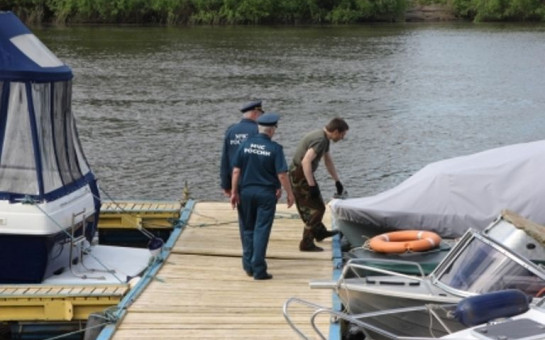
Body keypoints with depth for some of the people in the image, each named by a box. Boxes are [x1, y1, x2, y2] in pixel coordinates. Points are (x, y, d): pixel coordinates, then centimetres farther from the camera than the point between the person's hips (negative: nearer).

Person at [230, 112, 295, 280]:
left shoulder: (245, 145, -1)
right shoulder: (275, 148, -11)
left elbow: (236, 171, -2)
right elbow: (282, 174, -12)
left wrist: (234, 192, 4)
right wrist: (289, 194, -1)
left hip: (246, 191, 3)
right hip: (266, 193, -3)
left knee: (247, 229, 15)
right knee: (261, 230, 0)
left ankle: (248, 266, 20)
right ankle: (259, 270, -1)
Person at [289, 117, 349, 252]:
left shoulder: (324, 139, 10)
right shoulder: (320, 140, -23)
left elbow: (328, 161, 24)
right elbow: (306, 161, -32)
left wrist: (337, 181, 28)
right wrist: (312, 185, -30)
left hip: (304, 175, 10)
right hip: (299, 176, -10)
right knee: (316, 208, -6)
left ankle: (320, 232, 45)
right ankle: (306, 243, -2)